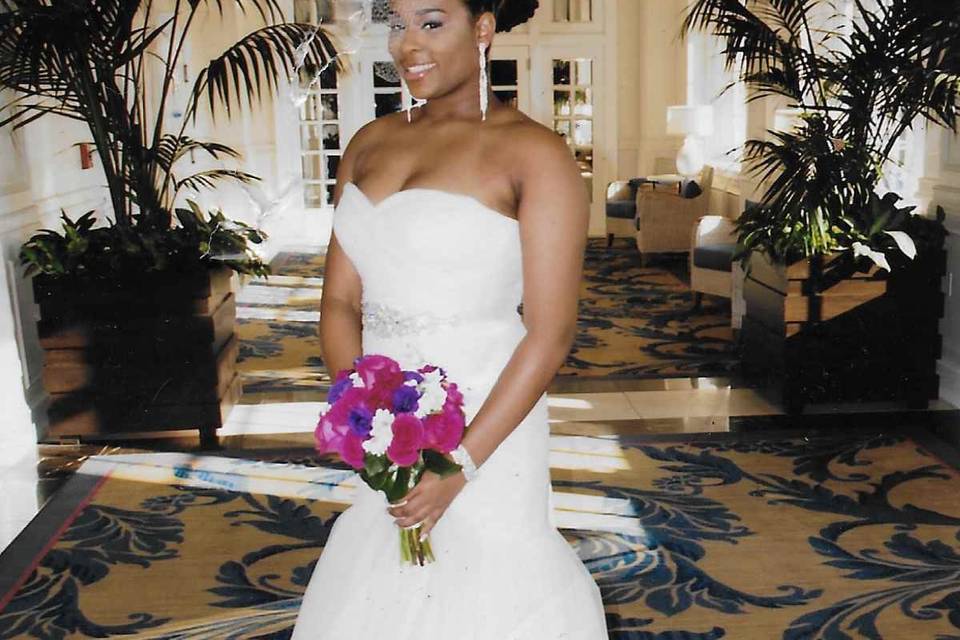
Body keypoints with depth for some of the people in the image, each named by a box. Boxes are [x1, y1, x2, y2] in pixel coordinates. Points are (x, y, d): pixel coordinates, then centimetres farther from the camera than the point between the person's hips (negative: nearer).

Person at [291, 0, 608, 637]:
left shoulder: (535, 154, -10)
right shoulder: (371, 143, 6)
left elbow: (550, 333, -13)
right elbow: (340, 301, 5)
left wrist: (461, 464, -17)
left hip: (486, 425, -5)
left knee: (482, 586, 9)